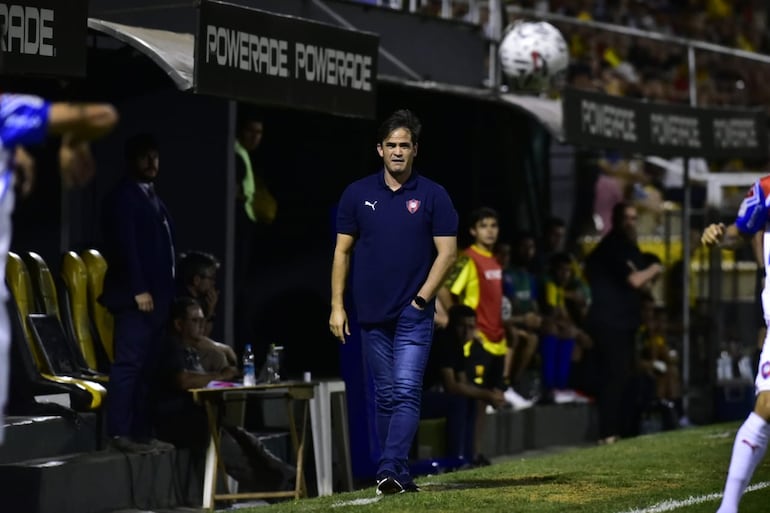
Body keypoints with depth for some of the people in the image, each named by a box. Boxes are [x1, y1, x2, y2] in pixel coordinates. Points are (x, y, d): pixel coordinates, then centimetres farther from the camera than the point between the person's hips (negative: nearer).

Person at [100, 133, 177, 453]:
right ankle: (119, 433, -12)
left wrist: (166, 292, 13)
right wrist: (138, 290, -20)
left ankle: (142, 432, 8)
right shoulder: (122, 196, -5)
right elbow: (125, 245, -14)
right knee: (129, 363, -11)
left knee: (149, 367, 6)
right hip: (135, 295, -9)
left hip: (157, 295, 9)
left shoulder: (152, 197, 22)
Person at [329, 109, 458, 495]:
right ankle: (399, 476, 15)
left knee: (406, 391, -13)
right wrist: (337, 306, 2)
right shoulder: (357, 194, 5)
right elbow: (342, 251, 8)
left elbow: (447, 251, -1)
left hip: (414, 314, -3)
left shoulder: (433, 195, -1)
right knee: (385, 397, 8)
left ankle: (389, 470, -20)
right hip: (371, 314, 3)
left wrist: (422, 299, -9)